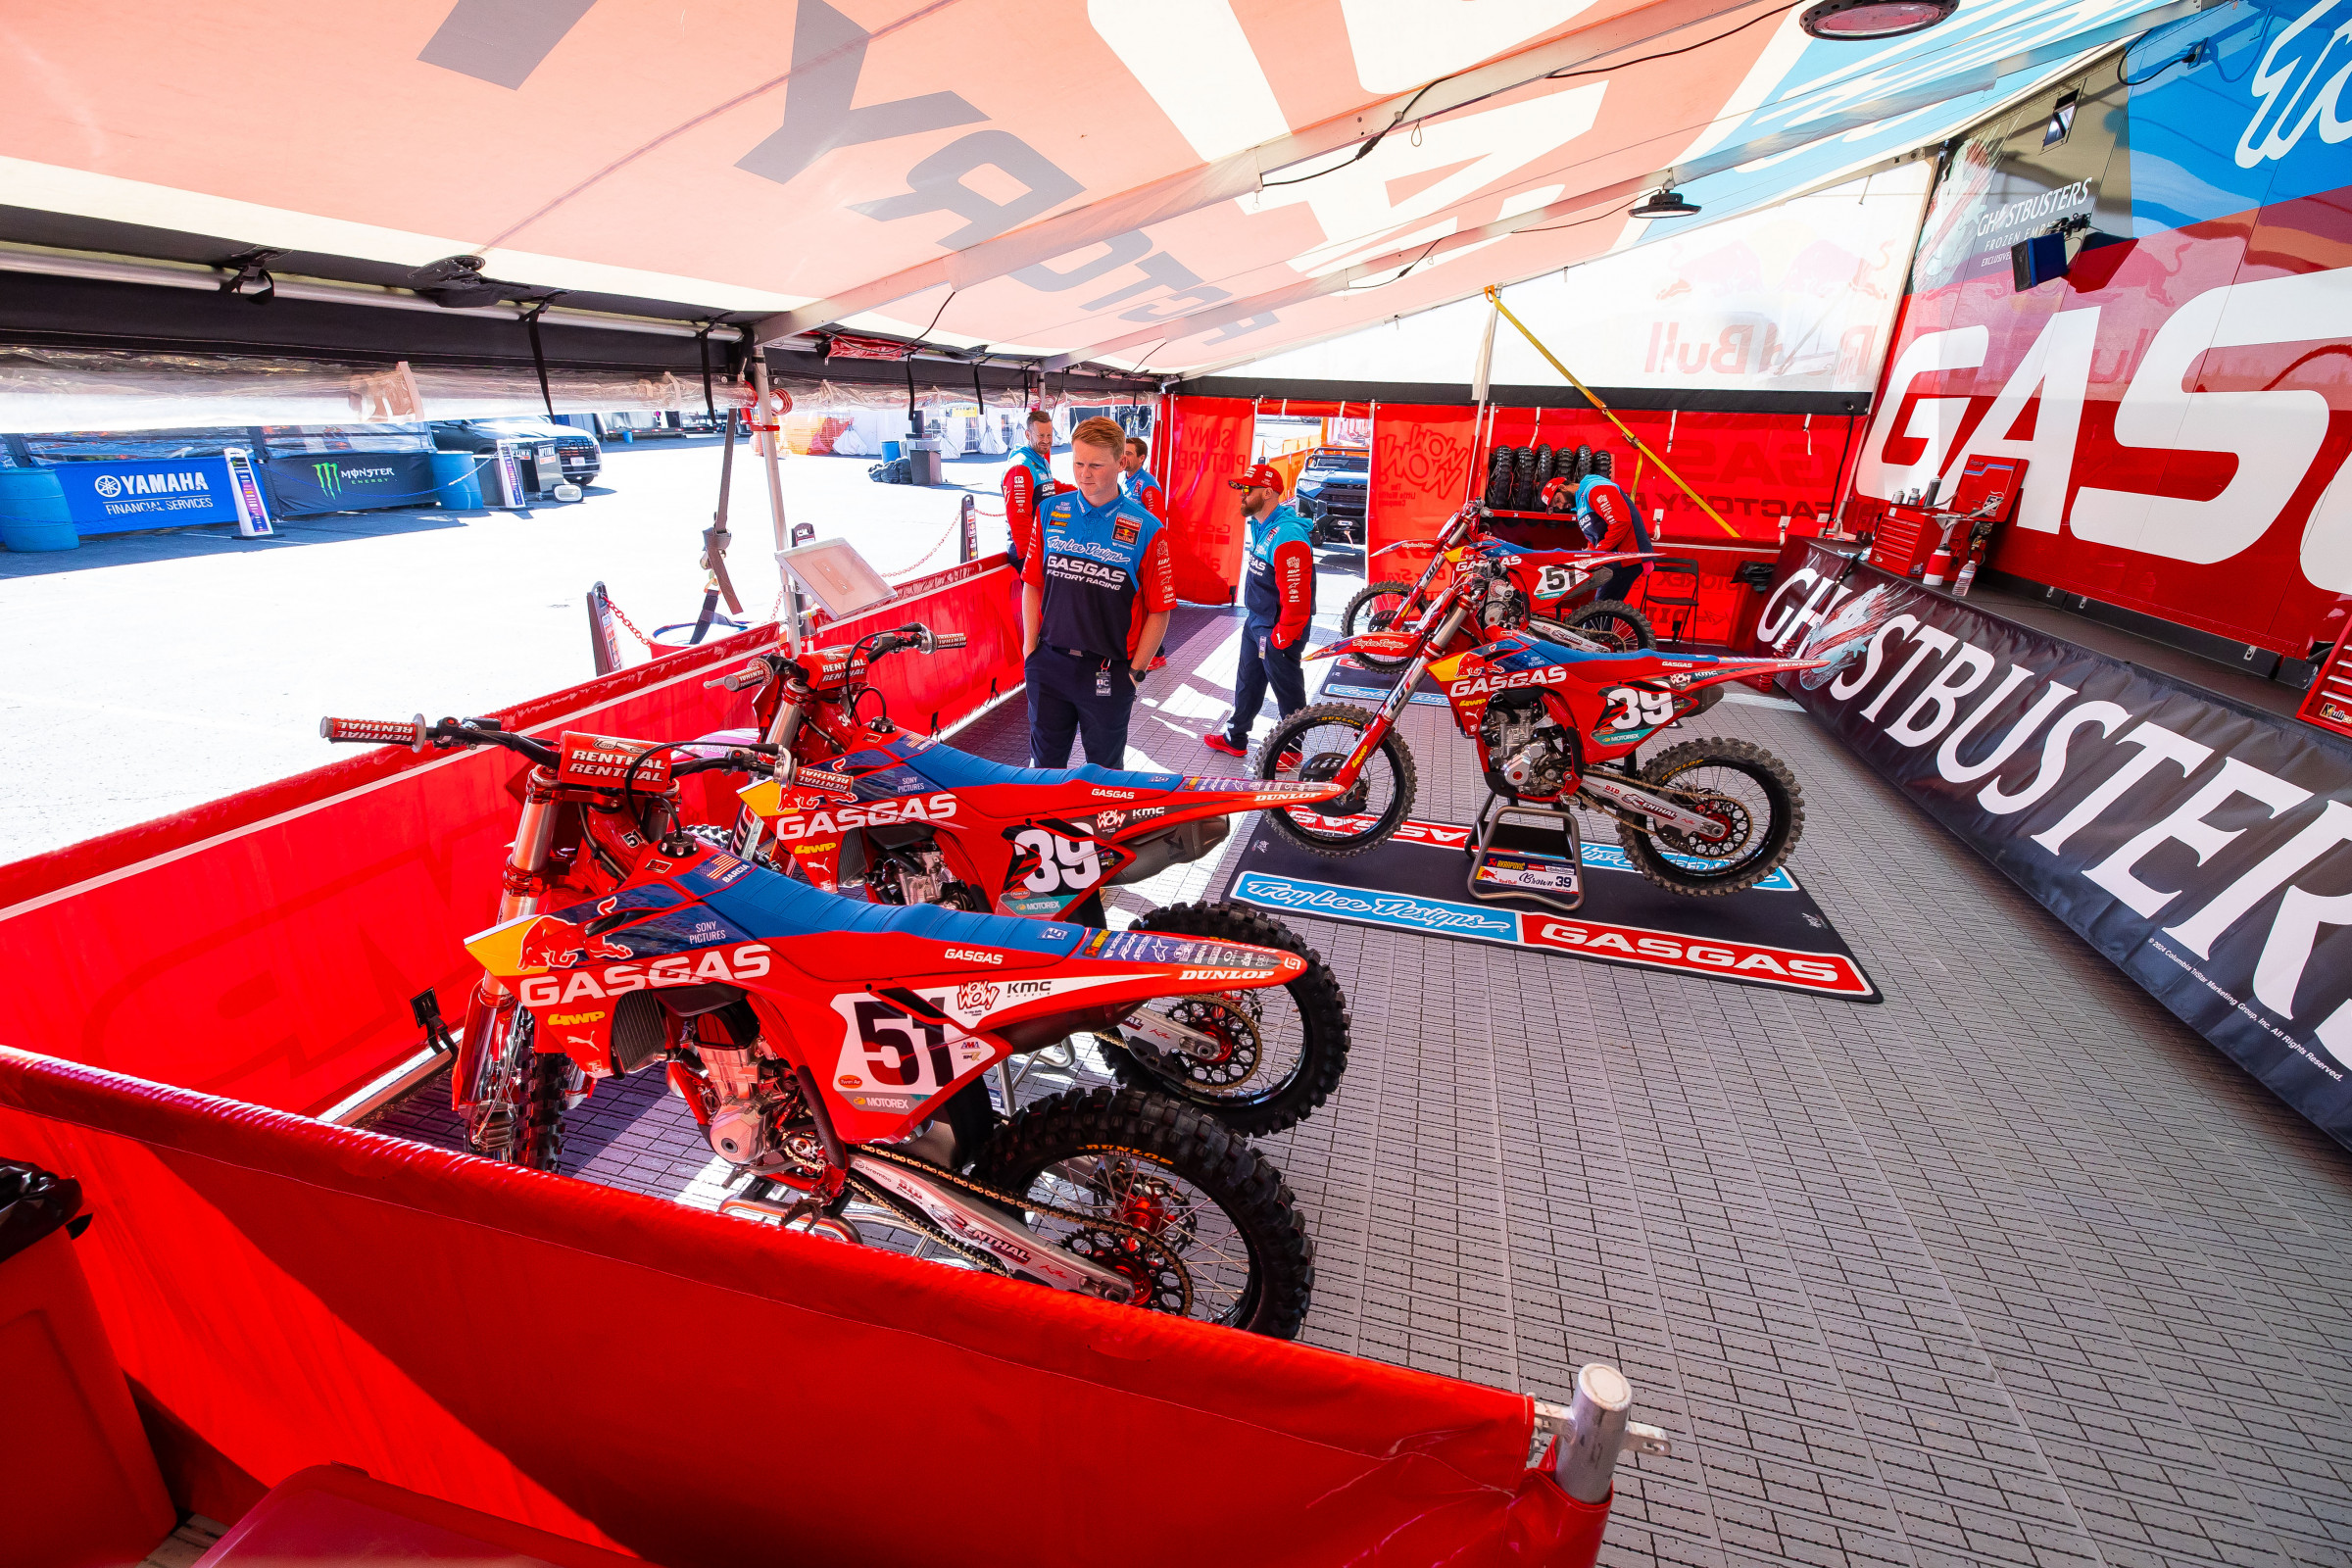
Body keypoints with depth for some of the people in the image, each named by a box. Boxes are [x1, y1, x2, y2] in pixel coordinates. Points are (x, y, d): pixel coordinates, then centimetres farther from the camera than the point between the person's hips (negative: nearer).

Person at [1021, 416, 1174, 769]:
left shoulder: (1147, 529, -7)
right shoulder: (1050, 512, 4)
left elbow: (1158, 611, -5)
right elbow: (1032, 583, 10)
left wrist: (1136, 671, -6)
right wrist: (1030, 647, 5)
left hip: (1108, 672, -3)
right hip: (1049, 663, 3)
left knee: (1105, 770, 14)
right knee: (1044, 763, 15)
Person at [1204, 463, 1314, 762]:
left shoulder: (1288, 536, -27)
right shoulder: (1260, 525, 6)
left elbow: (1296, 596, -28)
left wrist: (1282, 638, -21)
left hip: (1278, 629, -10)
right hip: (1256, 621, 10)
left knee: (1287, 690, 7)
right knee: (1247, 682, 21)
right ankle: (1236, 739, 37)